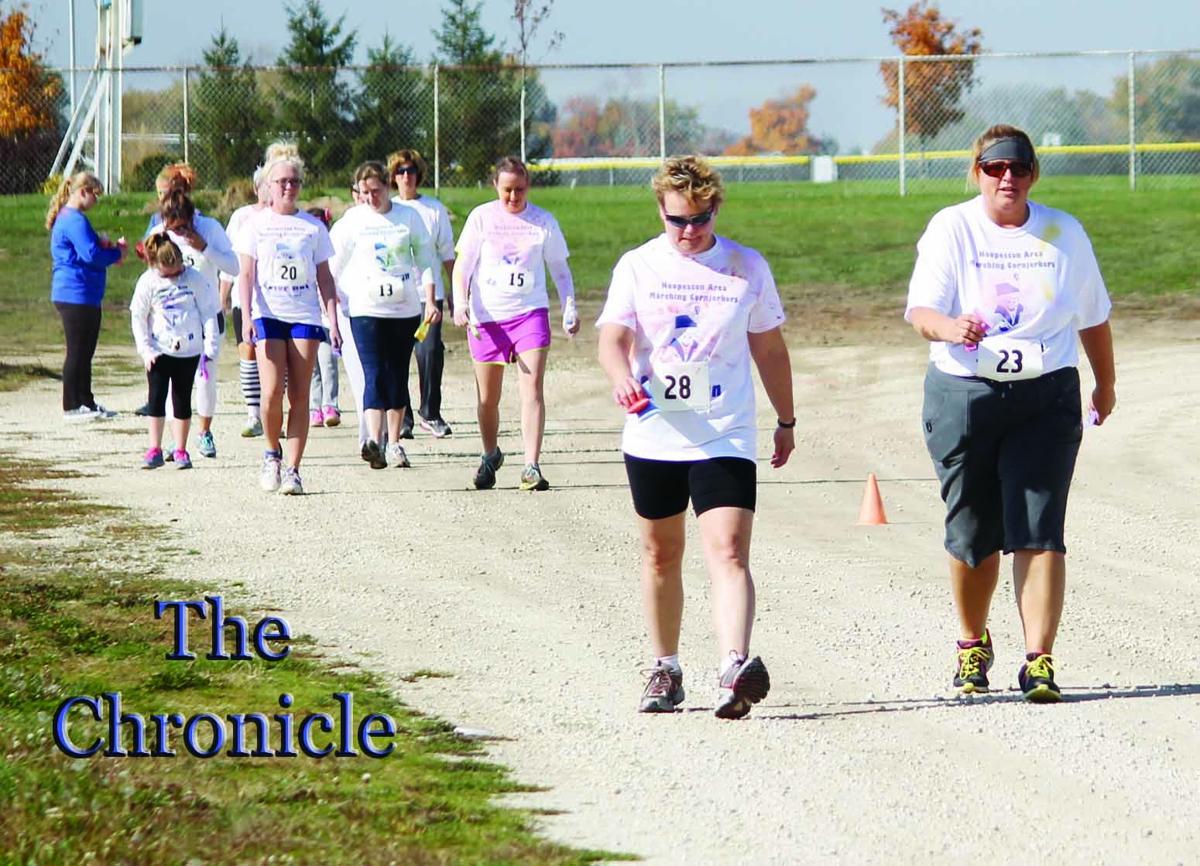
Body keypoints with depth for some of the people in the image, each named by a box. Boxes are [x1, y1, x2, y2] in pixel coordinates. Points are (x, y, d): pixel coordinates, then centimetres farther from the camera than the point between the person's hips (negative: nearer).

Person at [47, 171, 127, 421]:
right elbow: (91, 255, -23)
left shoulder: (69, 218, 17)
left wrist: (102, 244, 5)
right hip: (75, 295, -11)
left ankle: (86, 403, 22)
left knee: (85, 352, 16)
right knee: (77, 351, -5)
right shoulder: (74, 220, -17)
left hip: (85, 296, 11)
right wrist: (116, 253, -8)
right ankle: (72, 407, -1)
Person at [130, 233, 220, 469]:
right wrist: (146, 350, -5)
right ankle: (154, 450, 3)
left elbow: (208, 314, 1)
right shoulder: (148, 282, -3)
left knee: (182, 399, 5)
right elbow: (138, 319, 2)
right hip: (159, 351, 0)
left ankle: (180, 450, 11)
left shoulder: (195, 279, -3)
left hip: (189, 351, 0)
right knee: (156, 398, -2)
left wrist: (210, 346, -4)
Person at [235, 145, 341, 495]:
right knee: (272, 392, -13)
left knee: (300, 396, -3)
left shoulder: (313, 227, 9)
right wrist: (247, 316, -9)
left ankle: (292, 469, -1)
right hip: (268, 315, -2)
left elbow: (324, 278, 12)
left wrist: (333, 321, 4)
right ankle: (272, 455, 12)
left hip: (304, 317, 2)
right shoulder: (256, 224, 5)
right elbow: (246, 274, 2)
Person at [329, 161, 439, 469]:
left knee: (398, 376, 6)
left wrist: (429, 301, 4)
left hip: (405, 308, 2)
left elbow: (425, 261, 11)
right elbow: (334, 267, 6)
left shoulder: (409, 217, 5)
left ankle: (394, 443, 15)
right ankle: (373, 440, -25)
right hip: (366, 309, -2)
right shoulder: (351, 221, 2)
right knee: (374, 375, -14)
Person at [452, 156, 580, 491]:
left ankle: (532, 467, -17)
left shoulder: (543, 221, 3)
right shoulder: (482, 217, 2)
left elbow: (560, 269, 12)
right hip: (486, 317, 1)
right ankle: (490, 456, 34)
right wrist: (460, 303, -12)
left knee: (532, 390, -14)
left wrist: (569, 308, 1)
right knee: (488, 399, 10)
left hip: (530, 312, -1)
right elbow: (462, 266, 3)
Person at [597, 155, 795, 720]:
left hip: (725, 438, -2)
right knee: (660, 555, 13)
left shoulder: (747, 268, 4)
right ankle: (665, 670, 26)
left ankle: (736, 667, -30)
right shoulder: (638, 266, 3)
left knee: (727, 551, -17)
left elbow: (769, 348, 13)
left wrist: (785, 420, 18)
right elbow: (613, 337, -7)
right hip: (654, 436, 2)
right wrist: (621, 377, -29)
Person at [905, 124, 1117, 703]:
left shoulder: (1064, 233, 7)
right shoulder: (951, 229, 0)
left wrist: (1105, 385, 28)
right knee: (972, 531, 7)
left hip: (1046, 397, 0)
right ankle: (973, 645, 31)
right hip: (963, 395, 0)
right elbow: (920, 310, -13)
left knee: (1038, 532, -11)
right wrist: (948, 327, -35)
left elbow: (1092, 316, 20)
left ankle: (1039, 661, -13)